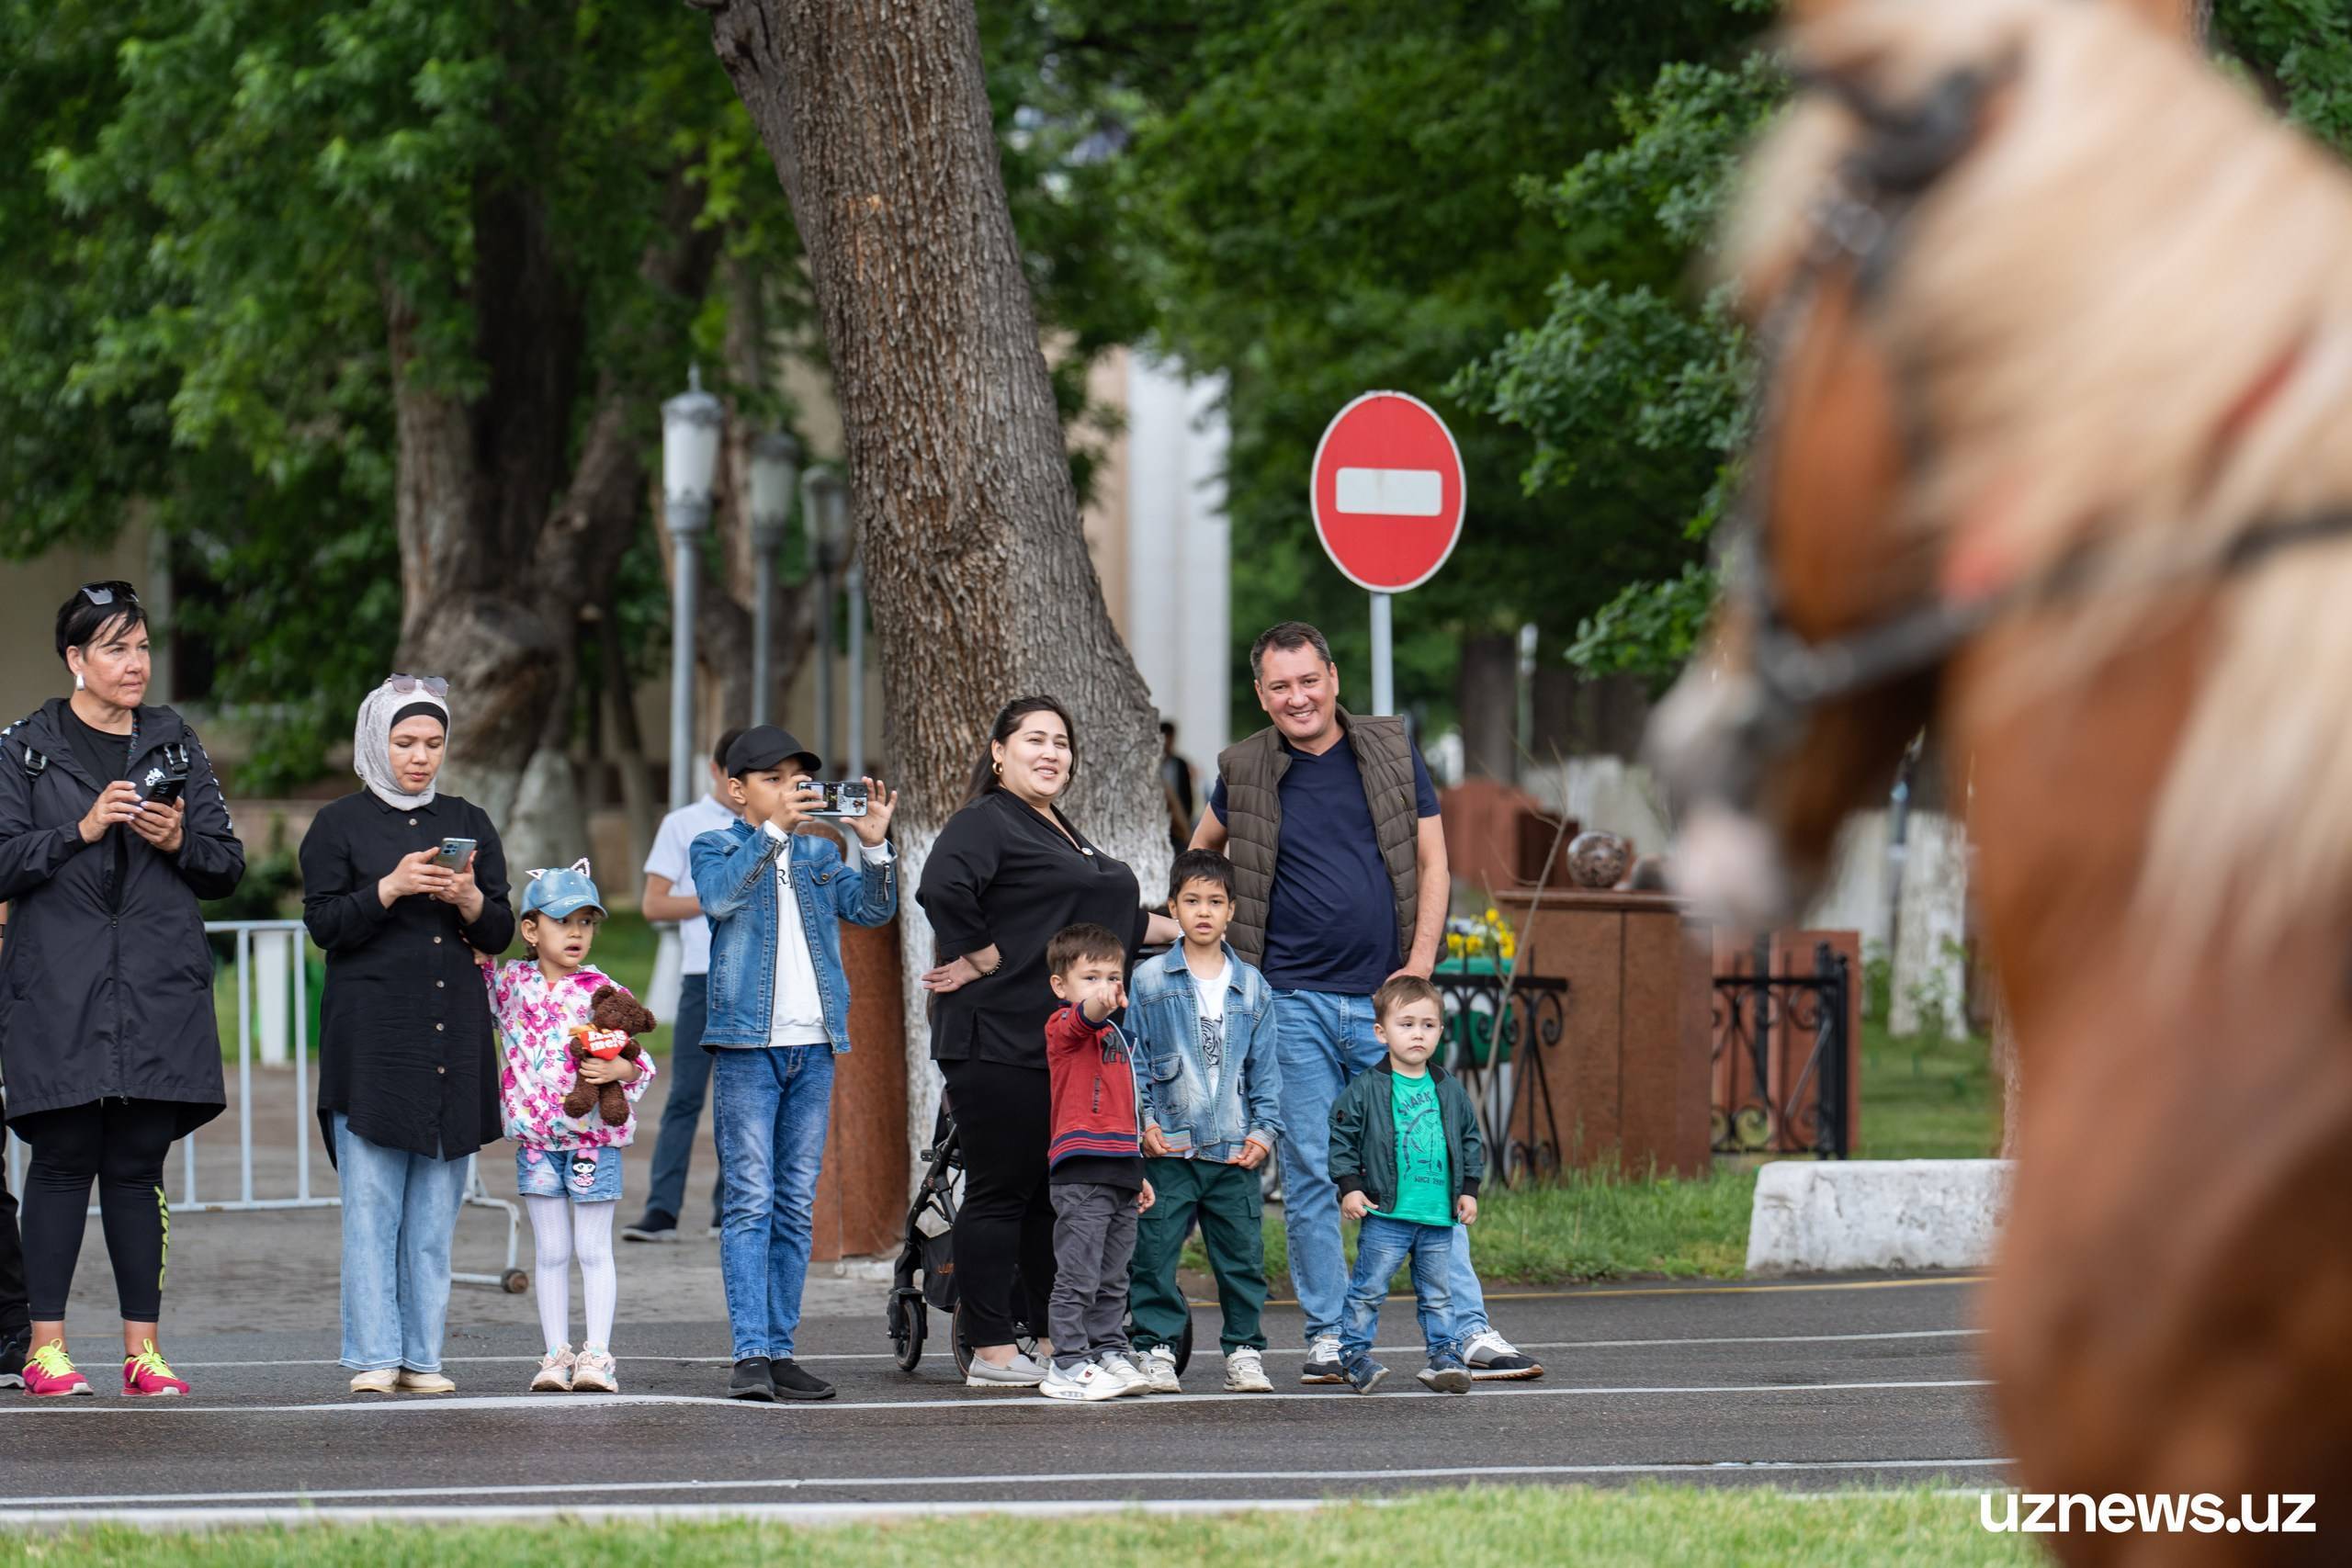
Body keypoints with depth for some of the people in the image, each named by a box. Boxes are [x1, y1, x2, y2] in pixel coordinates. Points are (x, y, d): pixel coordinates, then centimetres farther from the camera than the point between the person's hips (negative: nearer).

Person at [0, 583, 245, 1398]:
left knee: (139, 1165, 2)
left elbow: (228, 867, 14)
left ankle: (142, 1346, 4)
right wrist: (83, 829, -14)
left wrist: (180, 842, -6)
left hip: (159, 991, 3)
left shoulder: (178, 747, 14)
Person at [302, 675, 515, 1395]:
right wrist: (391, 889, -16)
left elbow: (500, 934, 12)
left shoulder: (468, 824, 15)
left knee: (436, 1206, 2)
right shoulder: (340, 824, 5)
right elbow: (324, 923, -3)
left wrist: (470, 899, -8)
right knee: (371, 1200, -8)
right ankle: (373, 1356, -7)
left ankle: (422, 1355, 5)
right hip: (370, 1032, -3)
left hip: (455, 1032, 3)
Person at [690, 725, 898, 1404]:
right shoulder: (717, 848, 3)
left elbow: (873, 908, 4)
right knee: (750, 1203, -9)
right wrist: (773, 831, -24)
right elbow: (718, 894, -17)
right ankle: (751, 1354, -12)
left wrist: (874, 844, -11)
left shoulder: (820, 855, 15)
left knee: (796, 1207, 6)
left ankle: (780, 1350, 10)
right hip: (746, 1046, -5)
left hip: (814, 1046, 5)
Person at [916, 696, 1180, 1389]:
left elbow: (1109, 918, 34)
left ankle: (1056, 1343, 18)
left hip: (1067, 1043, 9)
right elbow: (943, 888, -26)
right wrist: (980, 959, -19)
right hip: (1000, 1041, -9)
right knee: (1002, 1191, -6)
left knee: (1060, 1195, 11)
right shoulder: (986, 823, -8)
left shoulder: (1059, 831, 22)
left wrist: (1182, 929, 29)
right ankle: (992, 1352, -3)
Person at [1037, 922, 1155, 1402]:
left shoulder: (1113, 1036, 21)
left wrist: (1137, 1172, 26)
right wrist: (1099, 1004, -54)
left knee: (1112, 1280, 13)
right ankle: (1068, 1365, -4)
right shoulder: (1063, 1029, -5)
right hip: (1080, 1170, -8)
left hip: (1119, 1173, 8)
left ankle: (1109, 1353, 21)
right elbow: (1084, 1016, -31)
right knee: (1077, 1276, -7)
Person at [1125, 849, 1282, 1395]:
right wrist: (1142, 1121, -8)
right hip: (1168, 1148, -2)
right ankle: (1156, 1349, 5)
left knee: (1242, 1253, 3)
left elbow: (1265, 1068, 11)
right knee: (1155, 1252, -3)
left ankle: (1245, 1350, 13)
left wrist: (1264, 1129, 1)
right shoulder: (1149, 981, 3)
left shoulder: (1252, 987, 9)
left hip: (1235, 1148, 2)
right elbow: (1131, 1058, 2)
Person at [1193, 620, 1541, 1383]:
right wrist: (1213, 937, 14)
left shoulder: (1391, 751, 5)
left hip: (1385, 998, 0)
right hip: (1293, 1002, 0)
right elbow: (1202, 851, 23)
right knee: (1310, 1176, 1)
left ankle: (1471, 1329, -3)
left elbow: (1431, 862, 6)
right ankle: (1328, 1335, 8)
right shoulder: (1245, 771, 4)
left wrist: (1420, 965, -5)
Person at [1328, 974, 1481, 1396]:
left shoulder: (1449, 1092, 9)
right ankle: (1355, 1354, 8)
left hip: (1438, 1217, 4)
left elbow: (1470, 1140, 19)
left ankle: (1444, 1354, 16)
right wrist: (1349, 1186, -10)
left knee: (1437, 1294, 10)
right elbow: (1341, 1137, -3)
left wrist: (1468, 1189, 11)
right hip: (1386, 1214, -4)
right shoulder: (1367, 1090, -5)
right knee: (1368, 1289, -1)